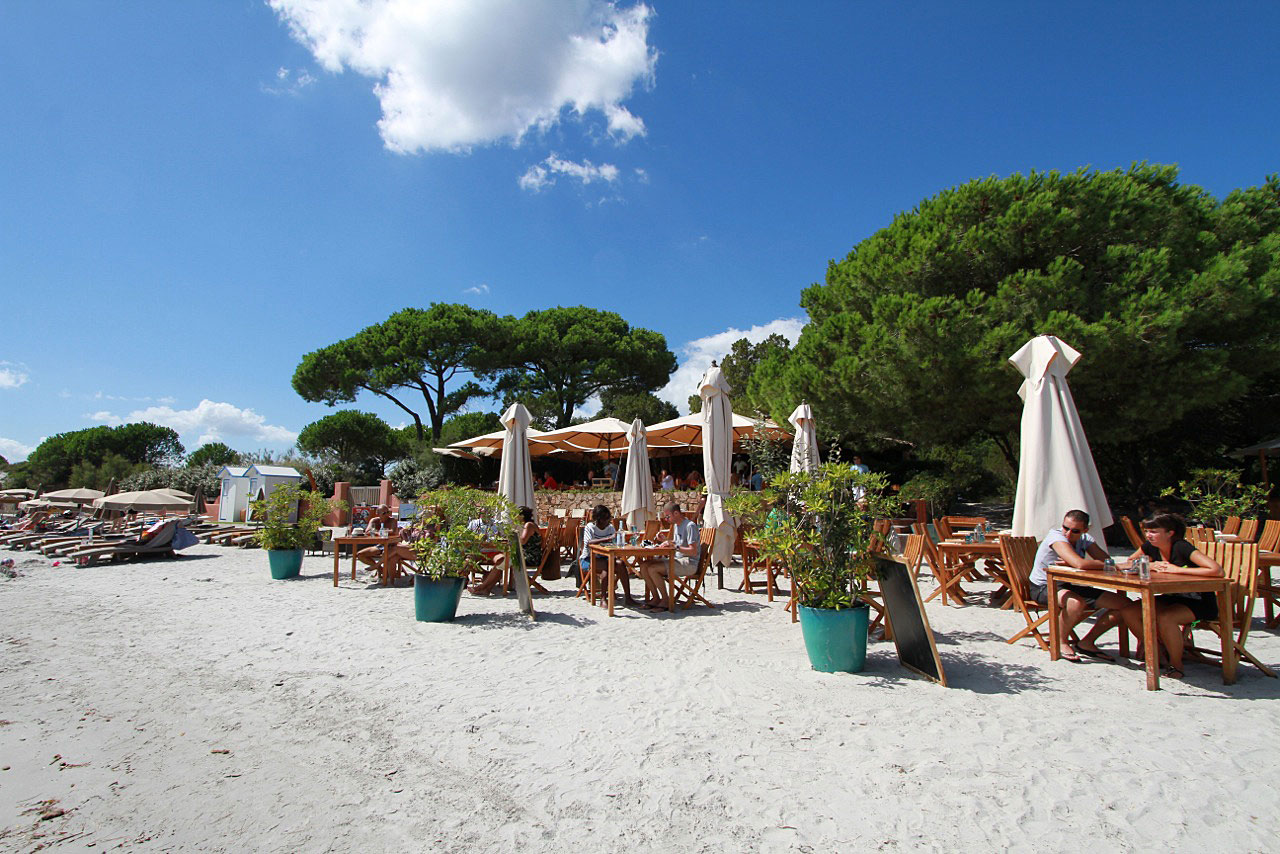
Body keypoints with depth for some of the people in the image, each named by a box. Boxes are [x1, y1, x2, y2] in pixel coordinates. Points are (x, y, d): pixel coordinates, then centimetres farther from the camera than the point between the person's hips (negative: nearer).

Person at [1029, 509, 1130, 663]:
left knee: (1124, 604, -2)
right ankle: (1061, 643, -11)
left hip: (1068, 586, 8)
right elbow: (1080, 564, -35)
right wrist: (1105, 564, -19)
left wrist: (1070, 563, -25)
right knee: (1077, 602, -39)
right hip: (1042, 588, -8)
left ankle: (1087, 643, 10)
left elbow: (1107, 560, -11)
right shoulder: (1056, 536, -22)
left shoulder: (1085, 539, 2)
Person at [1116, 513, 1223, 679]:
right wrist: (1150, 566, -13)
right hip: (1172, 598, 7)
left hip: (1200, 603, -7)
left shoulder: (1181, 547, -23)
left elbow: (1217, 570, -34)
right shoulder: (1150, 547, -3)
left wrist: (1177, 569, -27)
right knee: (1128, 611, -12)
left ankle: (1176, 664, -9)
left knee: (1164, 617, -35)